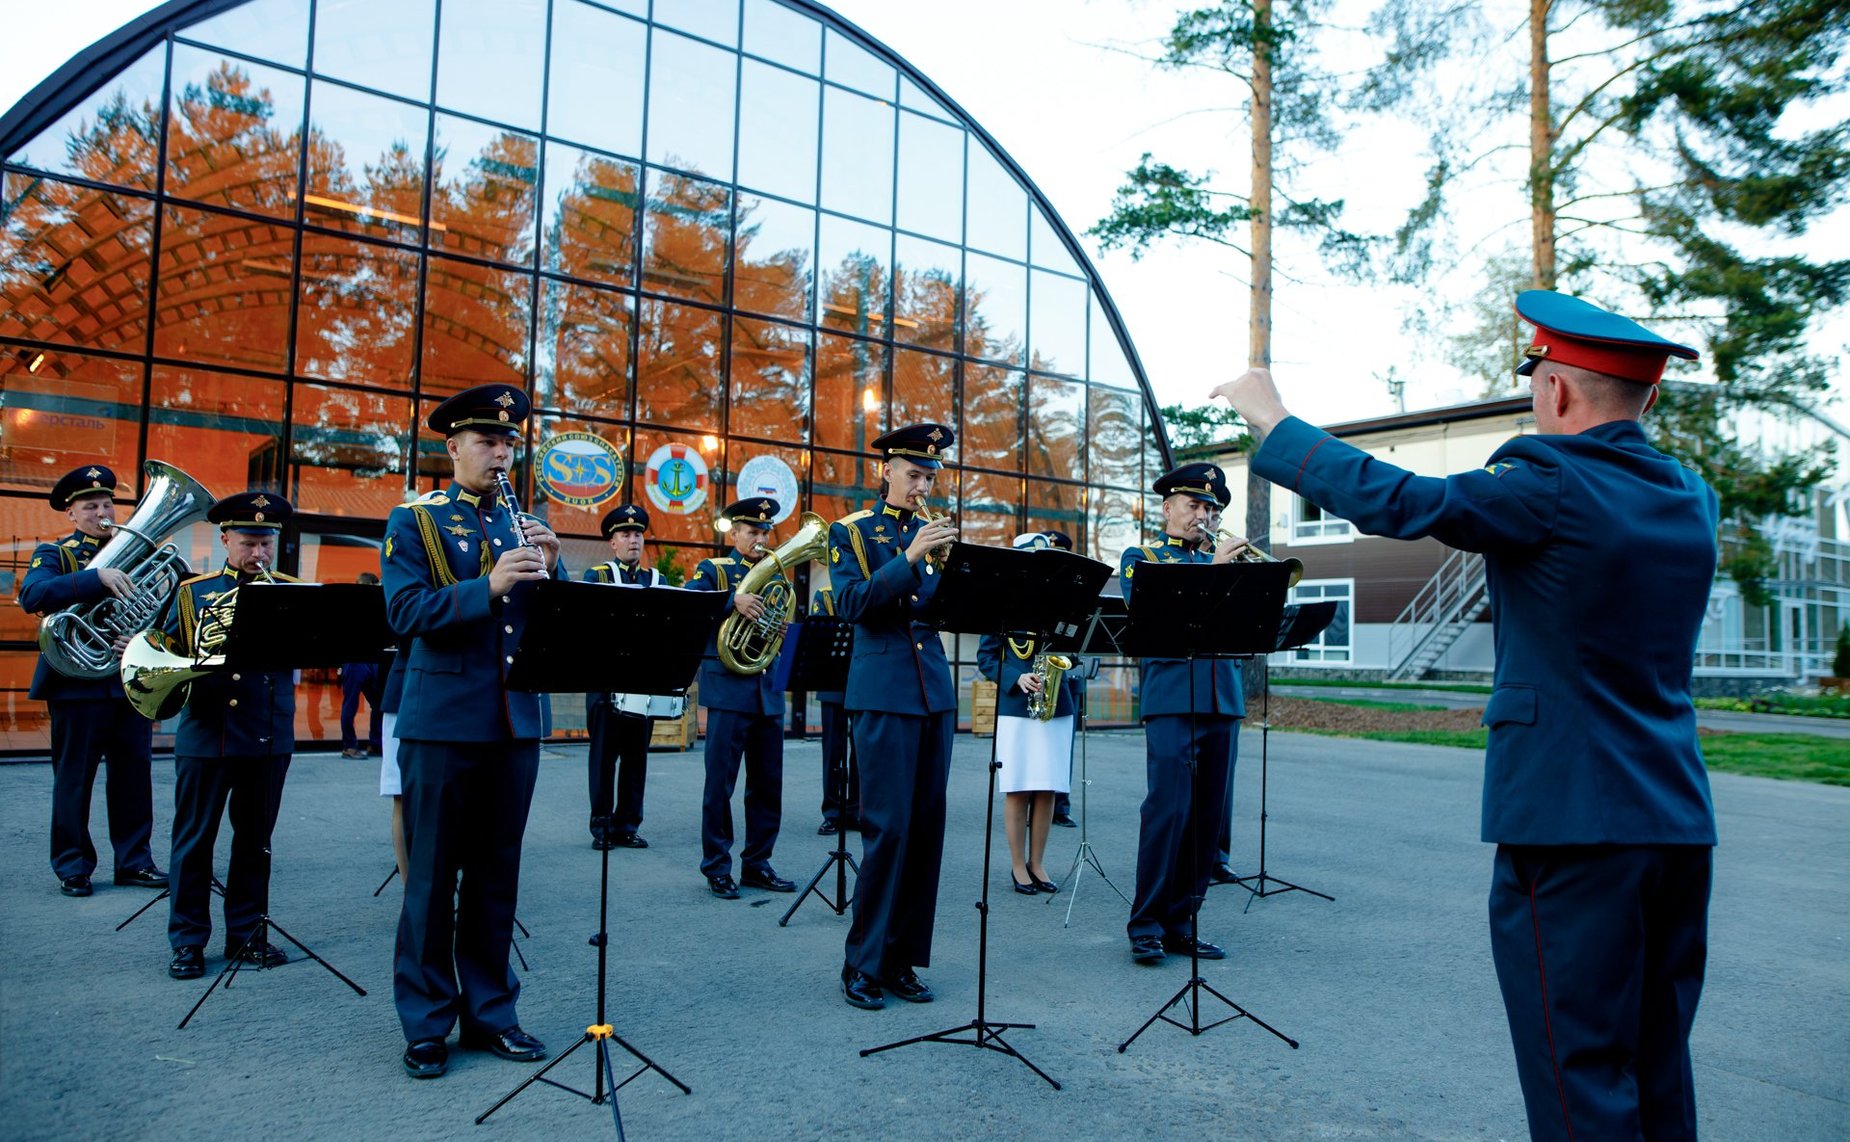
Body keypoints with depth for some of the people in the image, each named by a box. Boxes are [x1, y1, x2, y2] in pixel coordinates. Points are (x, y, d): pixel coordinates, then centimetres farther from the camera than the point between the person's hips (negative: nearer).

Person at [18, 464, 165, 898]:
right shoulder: (53, 554, 3)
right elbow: (32, 595, -18)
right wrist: (97, 577, -28)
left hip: (131, 682, 3)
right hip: (78, 683, -3)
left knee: (133, 777, 6)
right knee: (74, 779, 4)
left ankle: (134, 861, 16)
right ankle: (72, 867, 16)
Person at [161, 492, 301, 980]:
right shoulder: (192, 592, 7)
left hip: (269, 738, 1)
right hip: (206, 735, 0)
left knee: (255, 840, 10)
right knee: (194, 840, 5)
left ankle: (246, 932, 22)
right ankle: (188, 940, 16)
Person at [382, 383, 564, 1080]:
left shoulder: (524, 526, 12)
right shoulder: (413, 521, 1)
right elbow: (405, 613, -13)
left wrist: (550, 569, -12)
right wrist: (489, 585, -25)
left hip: (515, 723, 4)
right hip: (441, 721, -4)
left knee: (496, 877, 11)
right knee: (431, 878, 5)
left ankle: (489, 1012, 22)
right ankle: (426, 1023, 17)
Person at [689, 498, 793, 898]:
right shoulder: (714, 570, 2)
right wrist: (732, 599, -27)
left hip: (769, 690, 5)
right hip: (729, 688, -5)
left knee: (768, 785, 8)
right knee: (720, 783, -1)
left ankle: (757, 864, 19)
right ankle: (717, 868, 9)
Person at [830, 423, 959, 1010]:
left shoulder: (932, 532, 15)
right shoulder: (852, 531, 3)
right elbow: (851, 604, -13)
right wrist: (910, 558, -20)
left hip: (935, 691, 5)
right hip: (883, 691, -5)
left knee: (926, 828, 5)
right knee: (887, 828, -8)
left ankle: (902, 958, 15)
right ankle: (863, 963, 5)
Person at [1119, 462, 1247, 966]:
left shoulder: (1219, 561, 21)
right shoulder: (1141, 557, 9)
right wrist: (1211, 572, -14)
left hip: (1223, 698, 5)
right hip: (1172, 698, -5)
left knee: (1207, 814, 5)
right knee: (1167, 809, -9)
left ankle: (1180, 922, 14)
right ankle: (1146, 925, 1)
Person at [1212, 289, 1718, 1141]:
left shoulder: (1551, 487, -15)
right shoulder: (1689, 496, 8)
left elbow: (1396, 501, -17)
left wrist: (1272, 418, -6)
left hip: (1572, 823, -8)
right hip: (1679, 822, 8)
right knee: (1656, 1065, 19)